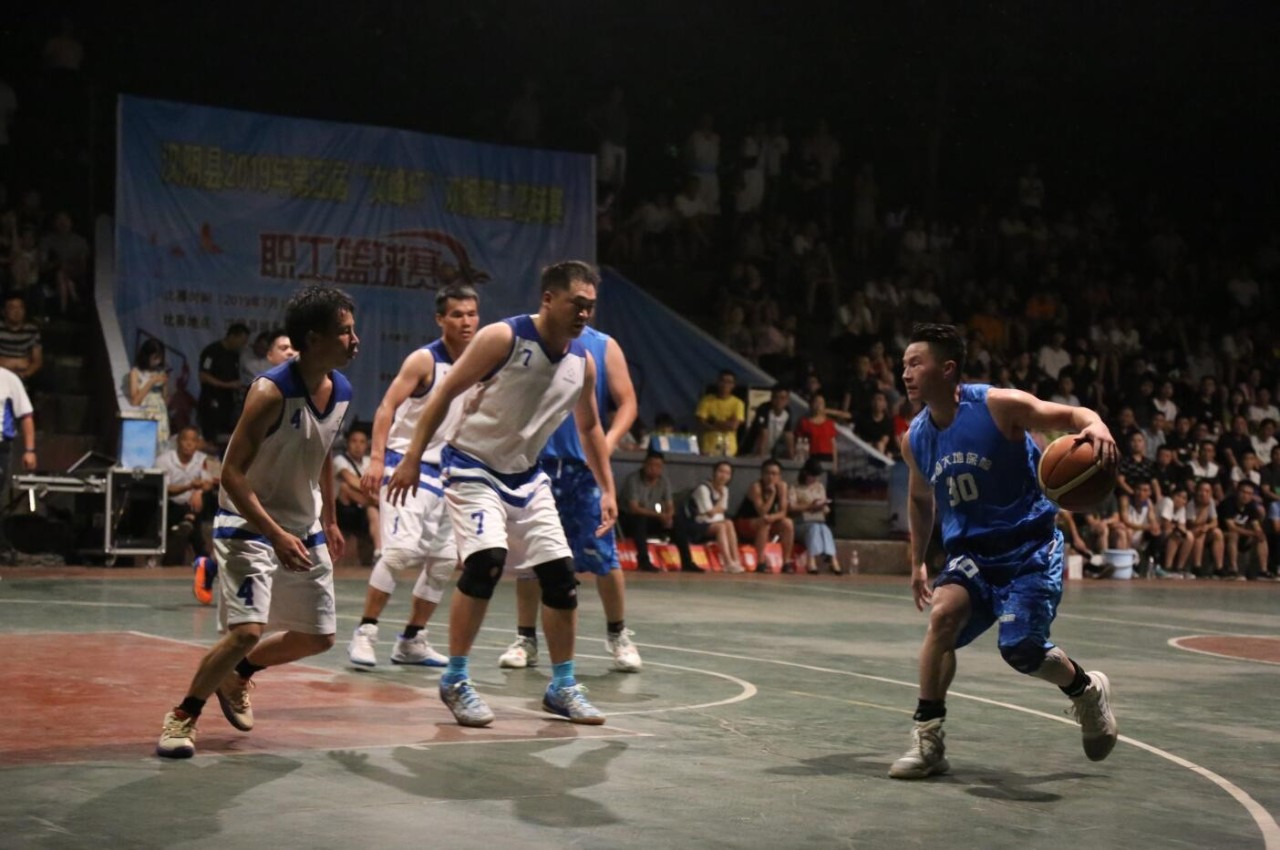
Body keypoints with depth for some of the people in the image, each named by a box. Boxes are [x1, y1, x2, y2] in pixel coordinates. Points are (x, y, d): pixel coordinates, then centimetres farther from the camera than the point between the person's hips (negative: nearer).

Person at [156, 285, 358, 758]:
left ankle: (237, 677, 36)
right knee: (247, 629, -22)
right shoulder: (271, 392, -24)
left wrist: (329, 521, 19)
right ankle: (183, 715, 0)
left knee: (318, 638, 11)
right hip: (250, 525, -7)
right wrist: (276, 534, -32)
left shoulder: (341, 392, -2)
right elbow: (231, 474, -25)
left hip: (304, 528, 8)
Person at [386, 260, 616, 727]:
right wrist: (412, 458, -16)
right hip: (472, 467, -6)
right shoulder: (504, 338, -18)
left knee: (561, 575, 1)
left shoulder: (583, 362, 0)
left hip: (526, 476, 6)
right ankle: (455, 681, -8)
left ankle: (562, 686, 16)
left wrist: (607, 489, 13)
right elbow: (445, 391, -13)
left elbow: (589, 428, 15)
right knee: (486, 561, -24)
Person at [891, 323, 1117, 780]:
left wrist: (1096, 427, -37)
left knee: (1021, 649, -14)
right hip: (970, 550, 4)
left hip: (1030, 545, -4)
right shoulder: (915, 439, 2)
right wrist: (918, 562, 23)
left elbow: (1073, 416, -13)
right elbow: (920, 498, 20)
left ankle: (1087, 689, 21)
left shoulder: (999, 406, -15)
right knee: (944, 614, -24)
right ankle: (928, 740, -15)